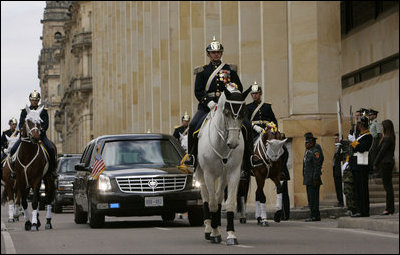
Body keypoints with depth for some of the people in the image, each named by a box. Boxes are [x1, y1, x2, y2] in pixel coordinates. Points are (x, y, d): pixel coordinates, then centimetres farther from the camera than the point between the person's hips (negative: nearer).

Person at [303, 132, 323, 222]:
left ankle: (315, 216, -8)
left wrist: (315, 179, -22)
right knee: (310, 198, 12)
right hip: (308, 180, 10)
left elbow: (317, 166, -18)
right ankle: (313, 215, 17)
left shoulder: (315, 152, -12)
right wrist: (305, 178, 20)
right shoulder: (307, 152, 18)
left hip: (313, 180, -10)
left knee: (313, 198, -9)